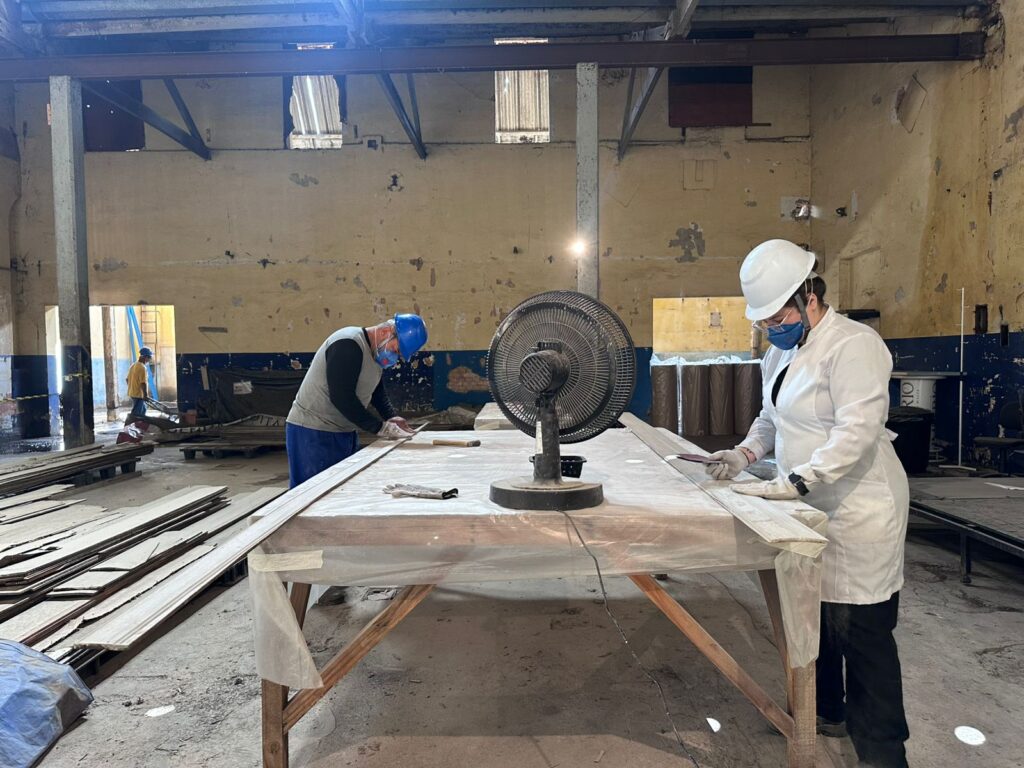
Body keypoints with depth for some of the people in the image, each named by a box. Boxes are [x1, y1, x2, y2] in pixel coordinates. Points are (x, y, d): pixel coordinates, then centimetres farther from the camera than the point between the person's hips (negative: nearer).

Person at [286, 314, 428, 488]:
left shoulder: (376, 354, 9)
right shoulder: (347, 345, -21)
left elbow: (378, 393, 18)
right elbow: (341, 397, -25)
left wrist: (392, 418, 0)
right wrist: (380, 427, -21)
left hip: (344, 432, 9)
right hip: (313, 433, -9)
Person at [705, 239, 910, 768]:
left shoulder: (852, 346, -17)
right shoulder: (782, 351, 11)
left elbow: (857, 432, -27)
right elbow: (771, 418, 19)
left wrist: (794, 481, -33)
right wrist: (745, 453, 2)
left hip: (858, 511, -9)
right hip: (810, 508, 9)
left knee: (859, 630, 0)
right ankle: (826, 711, 38)